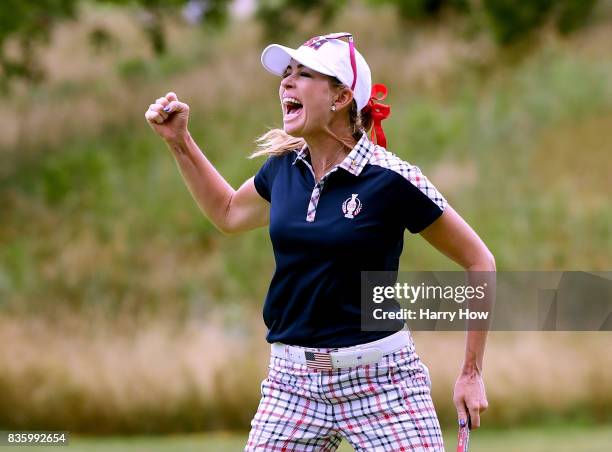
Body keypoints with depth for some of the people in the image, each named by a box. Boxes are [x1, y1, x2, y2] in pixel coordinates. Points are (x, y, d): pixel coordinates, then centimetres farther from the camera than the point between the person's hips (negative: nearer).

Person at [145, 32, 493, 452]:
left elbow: (479, 263, -3)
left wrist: (472, 373, -4)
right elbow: (228, 213, 29)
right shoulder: (283, 168, 6)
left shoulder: (391, 180, -11)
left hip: (380, 383, -5)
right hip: (292, 382, 5)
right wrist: (180, 141, 19)